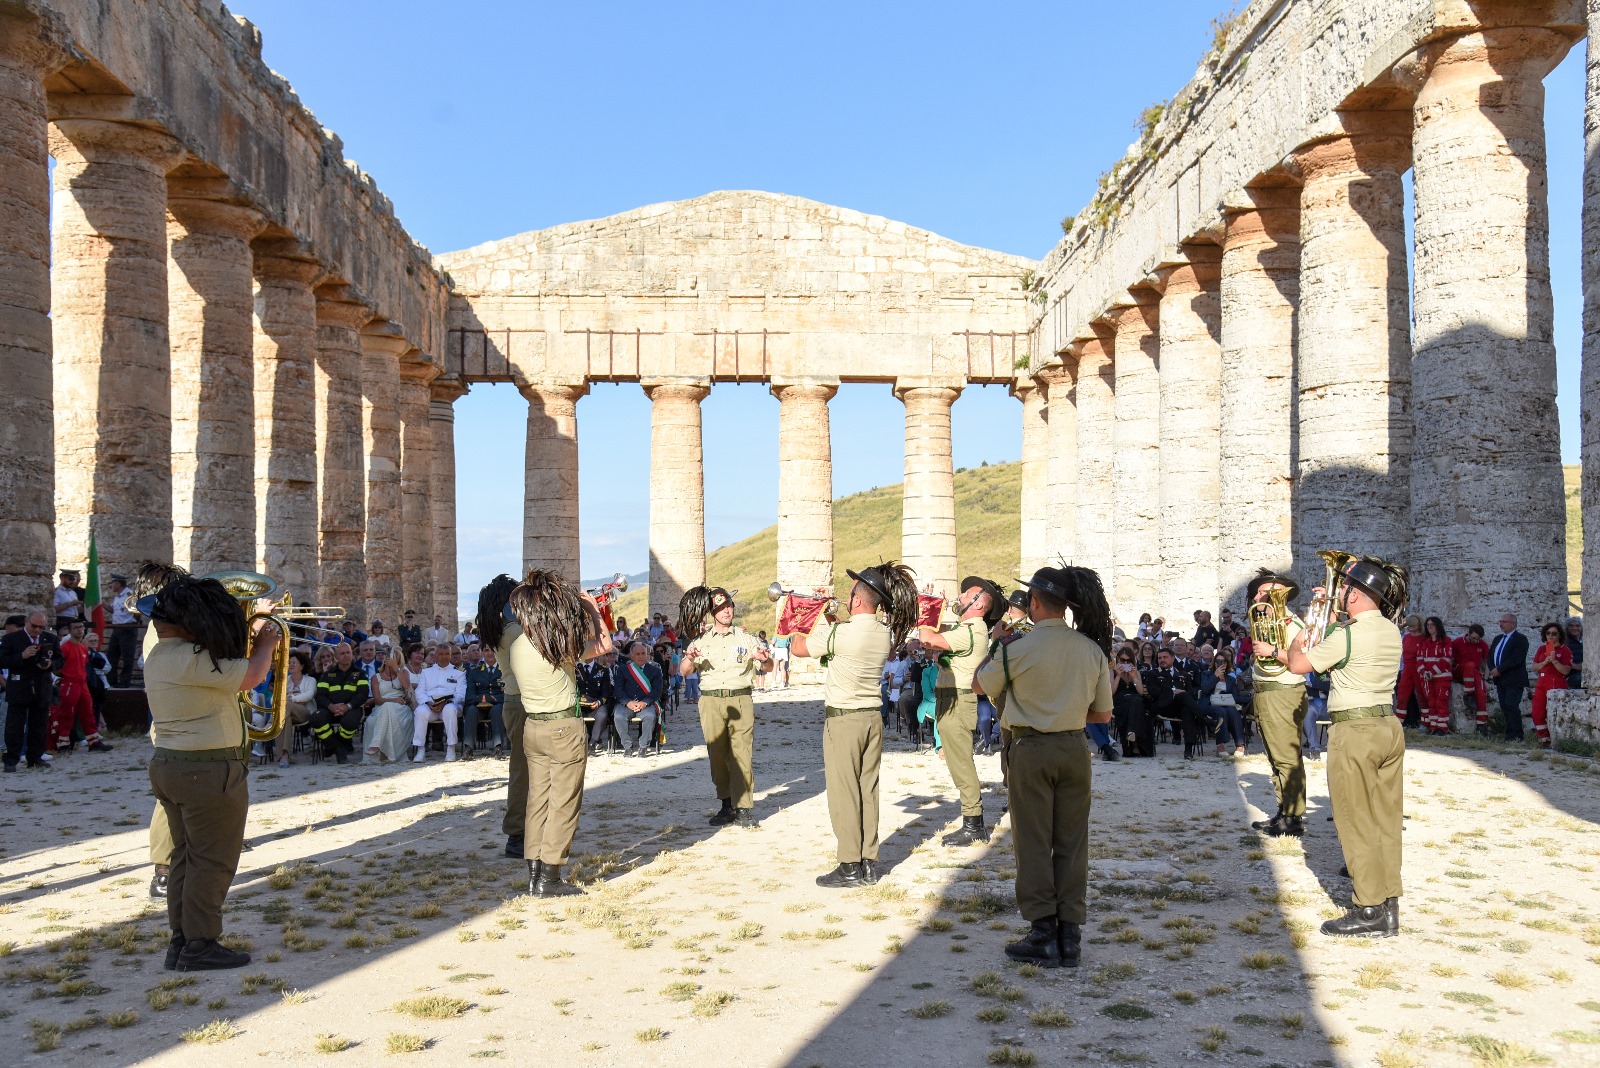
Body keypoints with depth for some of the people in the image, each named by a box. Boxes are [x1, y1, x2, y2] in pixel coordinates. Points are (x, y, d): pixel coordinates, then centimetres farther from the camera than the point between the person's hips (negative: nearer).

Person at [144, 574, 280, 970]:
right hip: (208, 771, -10)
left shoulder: (157, 657, 10)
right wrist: (266, 642, -4)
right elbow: (251, 676, -22)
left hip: (167, 765, 10)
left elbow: (222, 673, 21)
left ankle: (181, 940, 21)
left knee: (187, 856, 16)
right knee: (213, 859, 0)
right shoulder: (192, 659, -22)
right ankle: (200, 945, 5)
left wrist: (253, 639, 14)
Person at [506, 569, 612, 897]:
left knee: (537, 800, 12)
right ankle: (549, 879, 2)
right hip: (564, 728, -6)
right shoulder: (560, 644, -18)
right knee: (563, 804, 1)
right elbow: (604, 645, -8)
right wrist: (592, 609, 6)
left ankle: (534, 875, 15)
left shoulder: (514, 648, 0)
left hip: (532, 726, 7)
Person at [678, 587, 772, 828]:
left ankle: (744, 809, -4)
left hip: (740, 700, -1)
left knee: (742, 754, -7)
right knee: (717, 755, 3)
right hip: (711, 701, 1)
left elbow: (769, 665, 12)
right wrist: (690, 658, -15)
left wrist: (765, 659, -12)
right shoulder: (701, 640, 12)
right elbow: (683, 671, 7)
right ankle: (727, 806, 12)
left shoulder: (744, 637, 11)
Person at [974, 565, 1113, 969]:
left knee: (1034, 842, 4)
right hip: (1075, 749, 4)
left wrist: (994, 643, 18)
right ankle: (1070, 935, 14)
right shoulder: (1092, 649, -1)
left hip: (1031, 751, -4)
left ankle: (1043, 935, 7)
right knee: (1072, 842, 10)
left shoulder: (1017, 649, -14)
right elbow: (1103, 714, 5)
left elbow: (982, 684, 5)